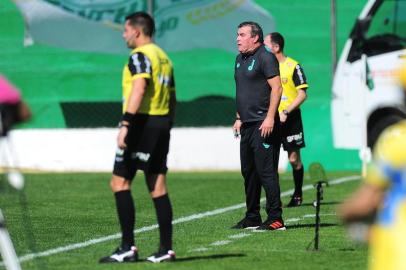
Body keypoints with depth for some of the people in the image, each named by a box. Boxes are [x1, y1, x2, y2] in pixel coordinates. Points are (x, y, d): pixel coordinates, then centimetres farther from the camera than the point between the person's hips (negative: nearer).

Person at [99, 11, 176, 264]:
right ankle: (166, 248, 6)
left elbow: (139, 89, -23)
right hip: (162, 123, 9)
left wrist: (126, 124, -28)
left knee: (119, 182, -5)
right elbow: (172, 99, 20)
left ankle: (128, 247, -10)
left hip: (141, 124, -9)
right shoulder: (164, 57, 18)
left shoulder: (140, 56, -9)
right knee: (158, 187, 9)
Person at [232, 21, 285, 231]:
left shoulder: (265, 58, -9)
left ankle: (275, 219, -7)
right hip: (247, 125, 9)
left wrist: (269, 118, -21)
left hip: (263, 125, -9)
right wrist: (239, 118, 21)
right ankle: (252, 218, 19)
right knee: (248, 172, 12)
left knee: (266, 171, -10)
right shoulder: (240, 60, 18)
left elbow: (276, 88, -15)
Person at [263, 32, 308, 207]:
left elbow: (303, 94, -9)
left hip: (290, 118, -4)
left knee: (294, 158, 2)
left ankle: (298, 195, 17)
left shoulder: (293, 66, -6)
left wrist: (285, 112, -18)